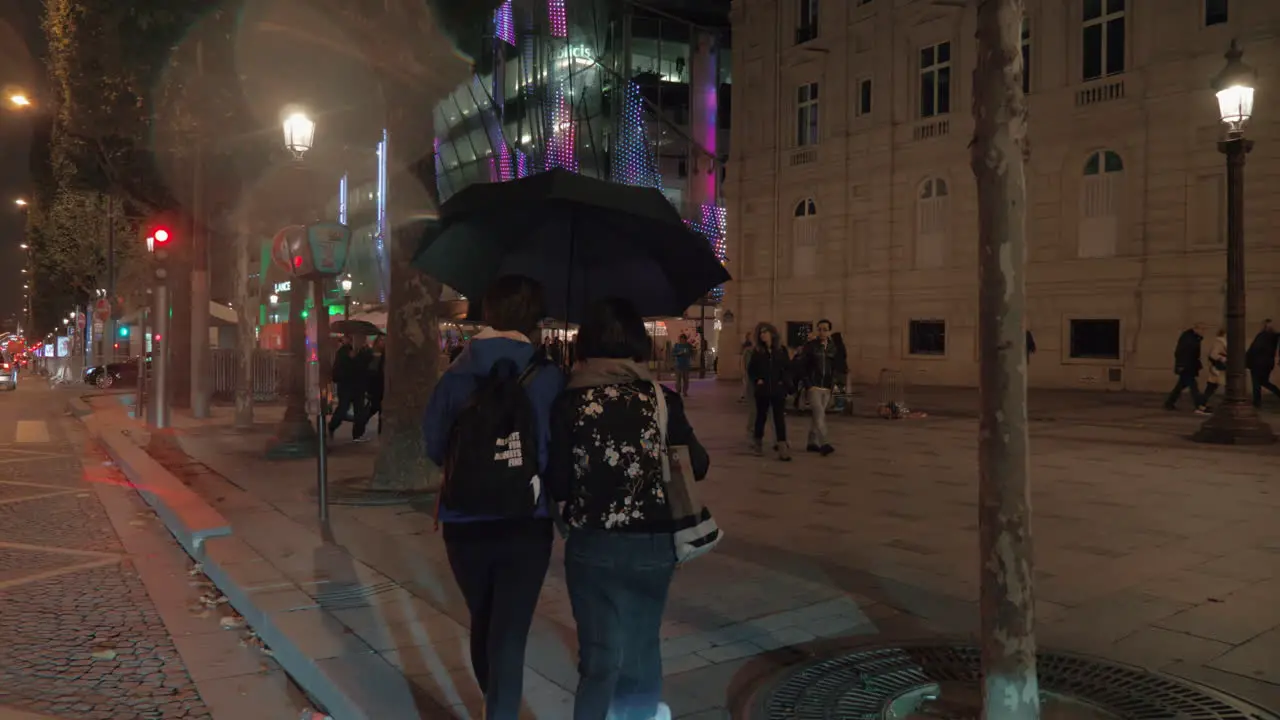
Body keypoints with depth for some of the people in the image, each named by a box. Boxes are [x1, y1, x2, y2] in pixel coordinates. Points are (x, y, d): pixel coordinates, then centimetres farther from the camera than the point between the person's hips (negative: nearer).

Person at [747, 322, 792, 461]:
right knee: (761, 416, 11)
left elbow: (788, 368, 7)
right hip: (762, 390, 1)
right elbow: (751, 370, 7)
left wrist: (784, 381, -7)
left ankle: (782, 448, -10)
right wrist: (756, 380, -9)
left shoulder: (781, 350, 4)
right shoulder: (757, 352, 3)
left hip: (778, 389, 0)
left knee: (779, 418, -6)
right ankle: (757, 443, 28)